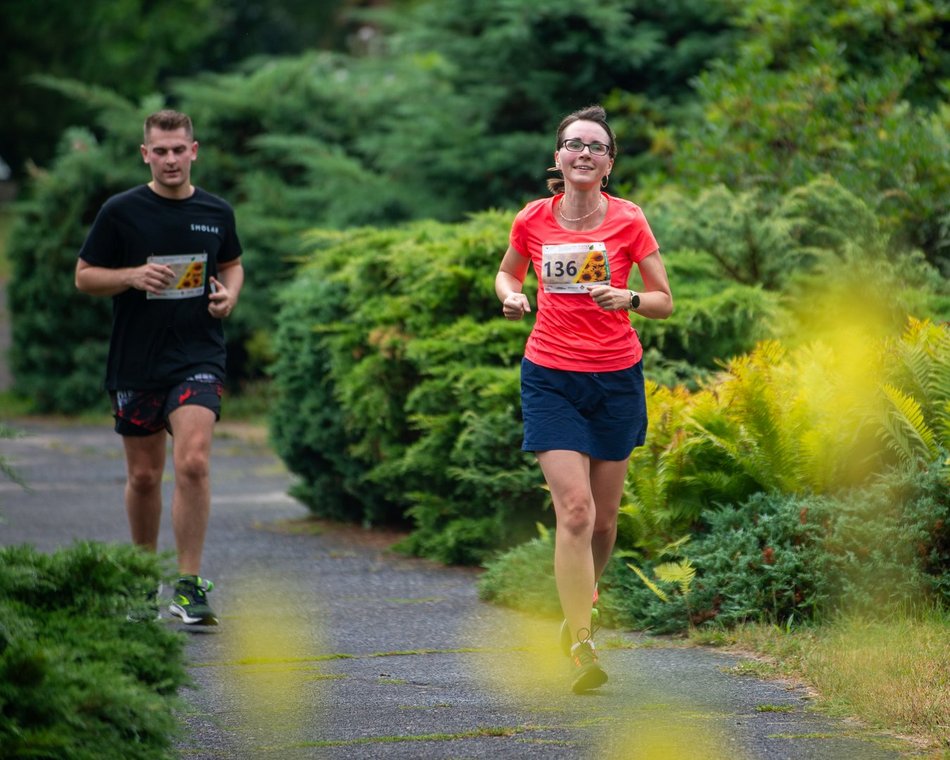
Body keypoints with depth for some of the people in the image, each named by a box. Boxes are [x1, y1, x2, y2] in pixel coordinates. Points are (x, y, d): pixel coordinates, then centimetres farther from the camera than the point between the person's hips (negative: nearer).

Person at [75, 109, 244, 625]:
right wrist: (133, 276, -15)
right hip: (134, 364, 0)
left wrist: (229, 294, 1)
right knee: (143, 475, 9)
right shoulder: (120, 211, -2)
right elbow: (84, 276, 2)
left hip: (198, 356, 0)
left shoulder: (216, 213, 6)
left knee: (193, 462, -18)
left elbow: (232, 265, 23)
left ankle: (188, 587, -14)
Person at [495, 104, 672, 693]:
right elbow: (508, 273, 19)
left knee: (604, 517, 8)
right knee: (574, 509, -15)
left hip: (616, 379, 1)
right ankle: (581, 646, -16)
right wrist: (511, 297, -3)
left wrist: (629, 299, -19)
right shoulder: (533, 220, 0)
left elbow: (664, 302, 1)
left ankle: (580, 609, 36)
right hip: (550, 379, -1)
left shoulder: (629, 220, -4)